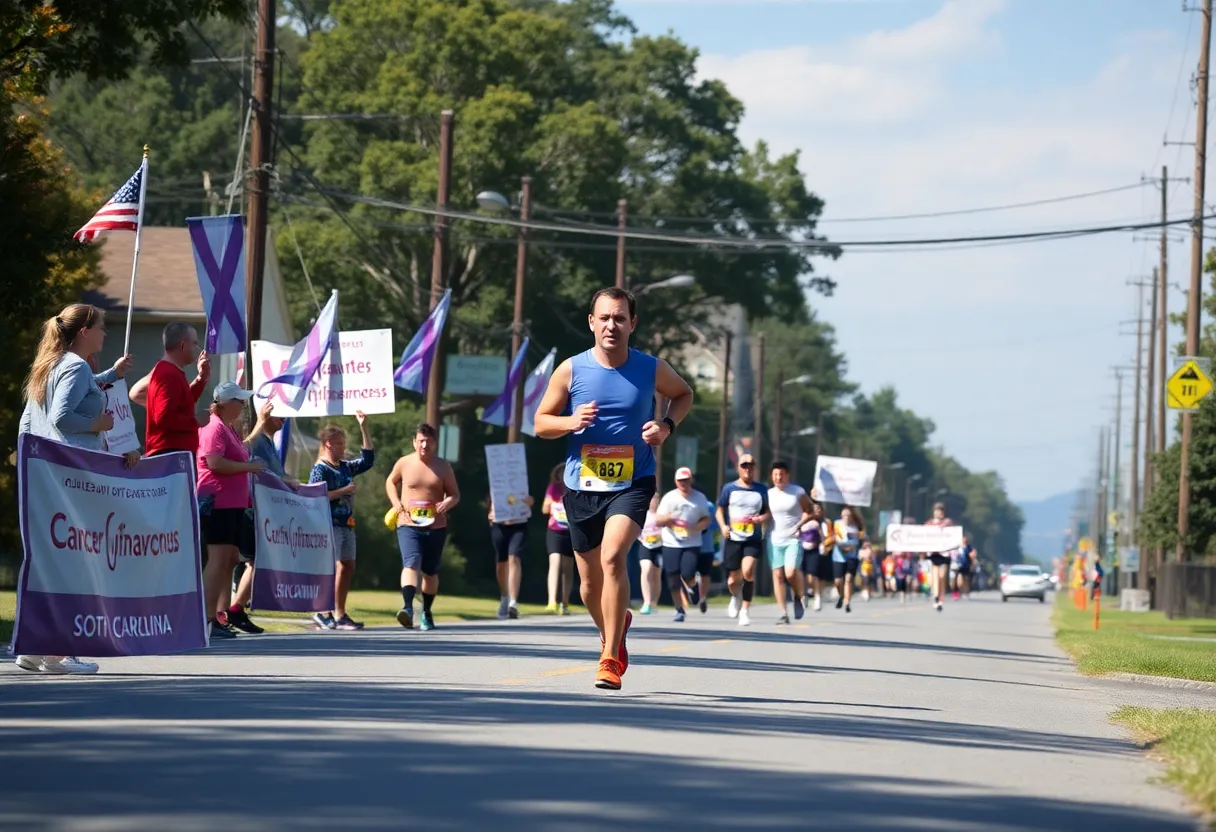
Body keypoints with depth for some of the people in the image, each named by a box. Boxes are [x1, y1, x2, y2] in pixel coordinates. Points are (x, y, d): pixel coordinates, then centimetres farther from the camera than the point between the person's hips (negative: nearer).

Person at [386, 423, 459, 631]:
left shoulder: (443, 467, 3)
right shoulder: (404, 463, 1)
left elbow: (455, 494, 9)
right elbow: (391, 482, 19)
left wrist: (448, 503, -15)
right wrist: (395, 502, 2)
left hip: (436, 527, 2)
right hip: (408, 525, -2)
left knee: (430, 571, 14)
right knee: (411, 564, -23)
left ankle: (427, 612, 31)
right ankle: (407, 607, -40)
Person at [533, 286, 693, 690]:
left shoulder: (652, 369, -3)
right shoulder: (570, 371, -4)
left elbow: (684, 394, 17)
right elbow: (541, 422, 5)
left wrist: (667, 426, -2)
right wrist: (570, 422, -17)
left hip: (632, 483, -2)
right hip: (582, 486, 2)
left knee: (613, 555, -26)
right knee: (591, 581, 10)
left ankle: (610, 658, -21)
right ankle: (614, 629, 45)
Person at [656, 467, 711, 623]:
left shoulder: (700, 498, 4)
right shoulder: (669, 498, 1)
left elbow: (706, 519, 8)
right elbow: (658, 521, -1)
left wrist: (696, 527, -13)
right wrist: (669, 518, -24)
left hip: (692, 544, -1)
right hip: (671, 544, 1)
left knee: (687, 574, -17)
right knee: (673, 579, -2)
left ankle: (693, 587, 20)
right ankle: (680, 610, 12)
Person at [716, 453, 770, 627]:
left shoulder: (761, 490, 7)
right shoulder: (729, 488, 4)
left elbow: (768, 512, 14)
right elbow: (720, 510, 11)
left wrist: (762, 518, -9)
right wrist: (723, 526, -7)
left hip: (754, 539, -1)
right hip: (733, 539, 1)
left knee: (747, 571, -23)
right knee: (733, 580, 6)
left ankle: (745, 609, -10)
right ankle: (736, 597, 42)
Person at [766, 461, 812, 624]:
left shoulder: (798, 492, -1)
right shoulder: (768, 494, 8)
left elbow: (809, 511, 4)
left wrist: (799, 525, -11)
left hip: (793, 539, -3)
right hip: (774, 540, 3)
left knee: (791, 572, -20)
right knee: (777, 575, -2)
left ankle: (800, 596, 11)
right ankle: (782, 613, 2)